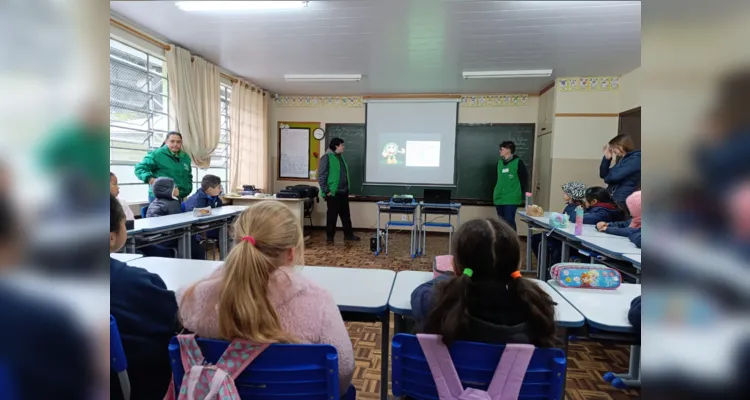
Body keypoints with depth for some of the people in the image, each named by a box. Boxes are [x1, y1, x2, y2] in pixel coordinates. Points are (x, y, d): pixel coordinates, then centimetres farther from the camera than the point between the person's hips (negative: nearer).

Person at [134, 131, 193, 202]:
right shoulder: (157, 154, -4)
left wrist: (188, 189, 14)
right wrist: (149, 178, -22)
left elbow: (189, 177, 29)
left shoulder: (185, 157, 16)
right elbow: (139, 168, -4)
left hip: (179, 198, 6)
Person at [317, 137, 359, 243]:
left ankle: (348, 234, 21)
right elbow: (321, 176, -14)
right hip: (333, 193, -8)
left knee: (346, 214, 12)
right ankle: (330, 236, 15)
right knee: (332, 215, 3)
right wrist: (326, 191, -16)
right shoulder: (327, 157, -11)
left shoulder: (340, 157, 14)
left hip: (343, 192, 8)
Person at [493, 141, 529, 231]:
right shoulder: (500, 162, 11)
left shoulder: (518, 162, -6)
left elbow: (525, 180, -5)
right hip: (499, 198, 6)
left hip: (511, 199, -6)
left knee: (509, 221, -9)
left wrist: (524, 196, -11)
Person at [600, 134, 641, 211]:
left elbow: (614, 176, -19)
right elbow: (603, 175, 17)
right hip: (612, 199, 8)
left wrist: (607, 179, 4)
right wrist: (607, 158, 6)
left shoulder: (635, 159, -9)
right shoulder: (622, 160, 19)